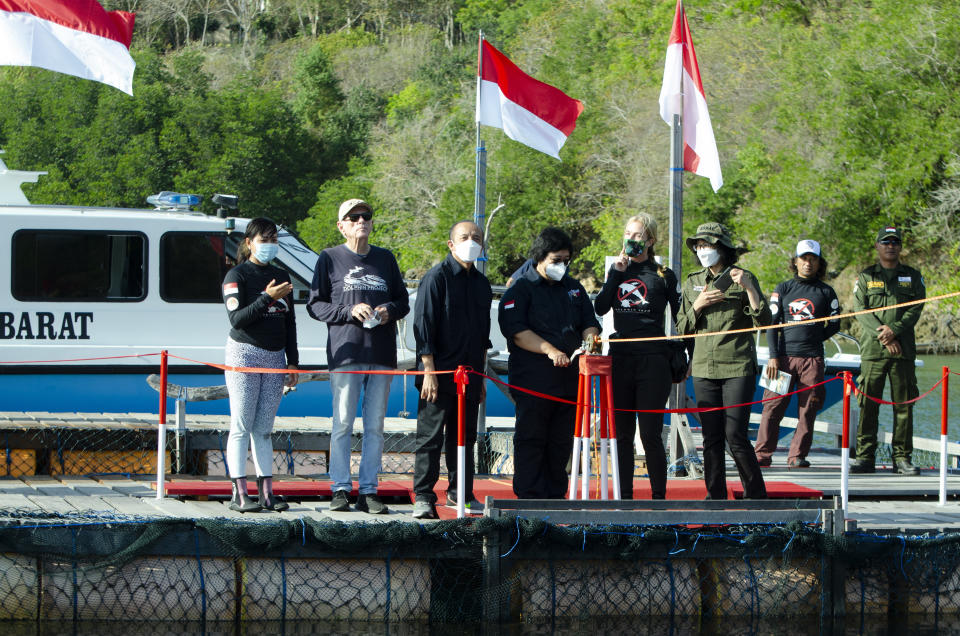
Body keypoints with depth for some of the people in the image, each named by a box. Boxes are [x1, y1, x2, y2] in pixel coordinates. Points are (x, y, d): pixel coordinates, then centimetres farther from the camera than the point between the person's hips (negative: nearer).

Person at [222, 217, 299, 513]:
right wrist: (267, 298, -21)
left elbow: (290, 322, 18)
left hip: (275, 357, 5)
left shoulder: (281, 276, 15)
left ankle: (267, 493, 3)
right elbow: (236, 319, -13)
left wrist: (292, 361, 13)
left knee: (264, 429, 4)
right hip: (244, 353, -5)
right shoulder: (237, 276, -2)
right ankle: (239, 494, -9)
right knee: (241, 427, -7)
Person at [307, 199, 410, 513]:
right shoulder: (330, 258, 5)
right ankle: (341, 488, 1)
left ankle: (369, 491, 6)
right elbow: (316, 305, 2)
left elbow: (403, 301, 18)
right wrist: (349, 311, -12)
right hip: (345, 353, -3)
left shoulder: (385, 258, 15)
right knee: (343, 424, -4)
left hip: (382, 354, 3)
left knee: (375, 426, 3)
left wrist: (389, 310, -4)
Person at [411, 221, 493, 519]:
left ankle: (461, 492, 21)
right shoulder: (437, 277, -6)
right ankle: (423, 497, -3)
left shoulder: (481, 284, 14)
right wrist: (429, 372, -15)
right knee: (430, 436, -5)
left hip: (469, 375, 6)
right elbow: (423, 326, -10)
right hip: (440, 373, -6)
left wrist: (481, 376, 19)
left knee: (464, 436, 11)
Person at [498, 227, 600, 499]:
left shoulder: (574, 289, 18)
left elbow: (589, 323, 20)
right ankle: (529, 497, -3)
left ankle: (556, 494, 14)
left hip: (569, 378, 6)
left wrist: (590, 339, -5)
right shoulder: (521, 290, -1)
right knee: (531, 439, -5)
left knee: (562, 441, 8)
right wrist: (550, 350, -22)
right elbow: (516, 331, -11)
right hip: (533, 381, -6)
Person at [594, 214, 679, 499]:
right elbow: (600, 308, 1)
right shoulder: (617, 270, 13)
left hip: (653, 360, -4)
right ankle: (624, 495, 10)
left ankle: (659, 497, -1)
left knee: (650, 433, -7)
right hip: (619, 358, 4)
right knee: (622, 432, 5)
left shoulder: (664, 275, 2)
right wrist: (616, 272, -3)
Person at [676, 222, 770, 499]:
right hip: (704, 369, 4)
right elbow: (682, 328, 15)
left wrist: (748, 288, -17)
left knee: (735, 435, -10)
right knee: (711, 437, 2)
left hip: (738, 368, -4)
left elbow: (764, 321, -6)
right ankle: (715, 498, 8)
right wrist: (698, 306, -3)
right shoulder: (692, 283, 13)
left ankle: (756, 495, 2)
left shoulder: (744, 279, 1)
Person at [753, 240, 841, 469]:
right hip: (784, 356, 0)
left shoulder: (826, 292, 10)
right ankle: (762, 455, 2)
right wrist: (773, 356, -3)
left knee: (807, 409, -1)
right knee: (773, 407, -3)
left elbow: (834, 325, 16)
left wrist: (813, 338, 5)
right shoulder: (783, 289, 10)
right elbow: (772, 323, 6)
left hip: (812, 358, 0)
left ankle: (797, 456, 5)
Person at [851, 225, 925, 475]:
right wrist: (882, 337, -12)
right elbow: (860, 309, 0)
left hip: (904, 349, 1)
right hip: (872, 349, -1)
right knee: (868, 404, -4)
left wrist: (894, 330, -14)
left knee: (904, 405, 0)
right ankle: (865, 457, 0)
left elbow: (916, 309, 2)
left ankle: (902, 457, 4)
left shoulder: (912, 277, 13)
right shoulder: (866, 277, 10)